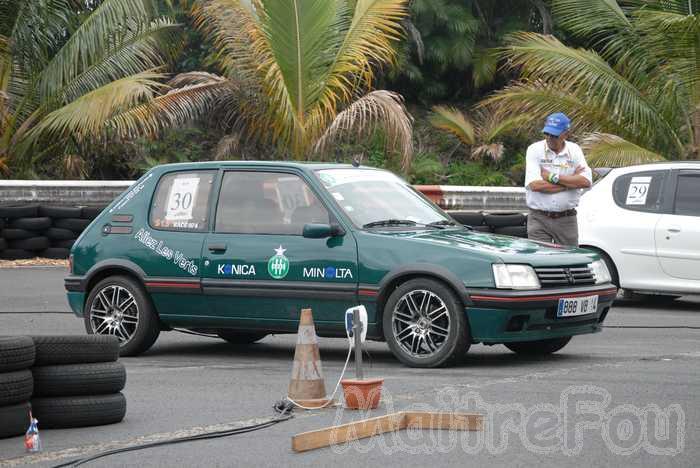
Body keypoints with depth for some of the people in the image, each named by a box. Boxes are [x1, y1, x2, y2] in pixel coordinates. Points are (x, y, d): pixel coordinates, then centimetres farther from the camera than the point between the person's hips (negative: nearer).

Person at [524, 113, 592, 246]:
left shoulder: (574, 150, 5)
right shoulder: (535, 150, -2)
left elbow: (586, 181, -9)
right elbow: (535, 185, -16)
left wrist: (552, 177, -13)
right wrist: (571, 181, -10)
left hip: (566, 219, 2)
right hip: (539, 219, -2)